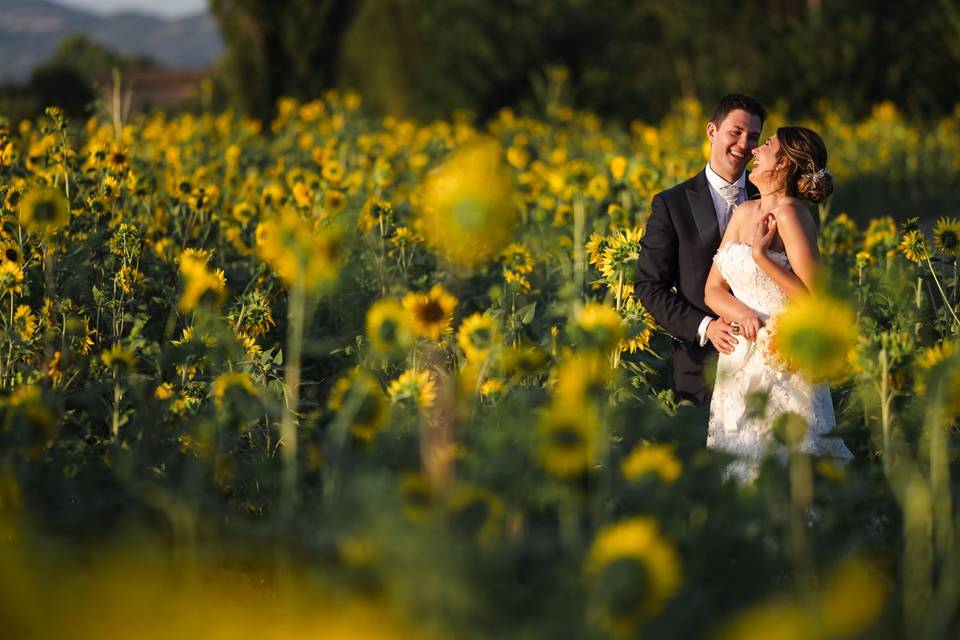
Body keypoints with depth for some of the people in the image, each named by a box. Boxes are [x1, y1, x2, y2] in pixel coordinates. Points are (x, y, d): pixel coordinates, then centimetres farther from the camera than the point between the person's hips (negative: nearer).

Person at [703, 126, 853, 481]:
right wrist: (742, 314, -10)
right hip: (739, 363, 7)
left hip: (781, 363, -7)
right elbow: (713, 288, 11)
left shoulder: (791, 214, -12)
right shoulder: (743, 213, 11)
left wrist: (762, 254, -19)